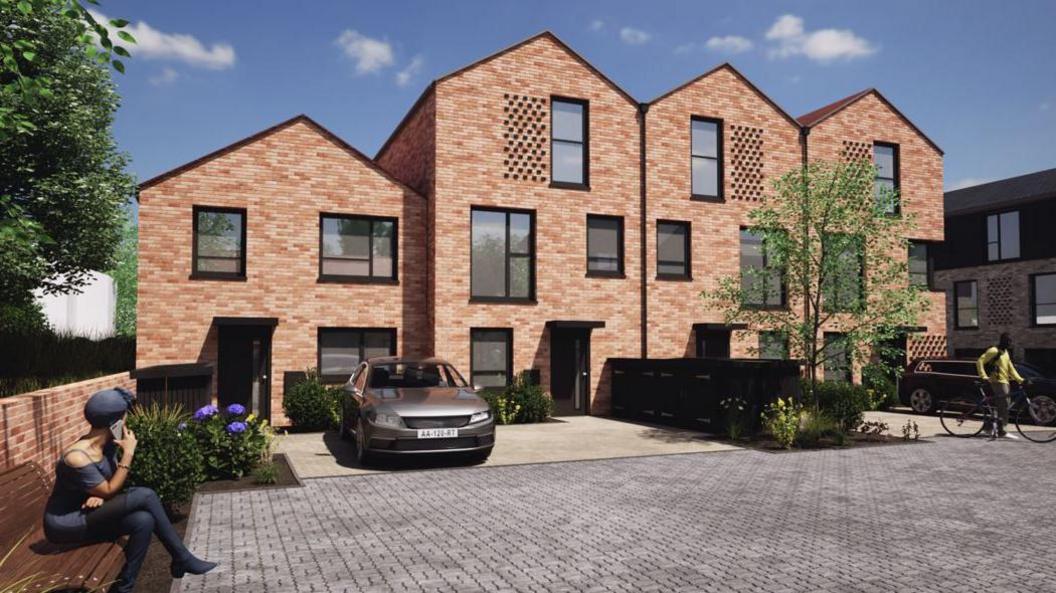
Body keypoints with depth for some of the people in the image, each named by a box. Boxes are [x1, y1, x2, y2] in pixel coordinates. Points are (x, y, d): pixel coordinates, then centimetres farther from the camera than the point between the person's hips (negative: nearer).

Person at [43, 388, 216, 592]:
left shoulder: (107, 444, -1)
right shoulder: (77, 458, -27)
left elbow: (110, 482, 10)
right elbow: (110, 491, -19)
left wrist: (99, 496, -13)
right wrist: (129, 453, -21)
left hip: (87, 514, 8)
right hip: (65, 525, -8)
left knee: (144, 520, -19)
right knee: (144, 496, -22)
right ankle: (182, 559, -12)